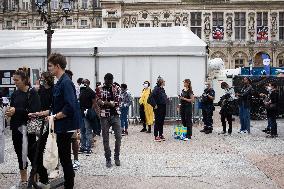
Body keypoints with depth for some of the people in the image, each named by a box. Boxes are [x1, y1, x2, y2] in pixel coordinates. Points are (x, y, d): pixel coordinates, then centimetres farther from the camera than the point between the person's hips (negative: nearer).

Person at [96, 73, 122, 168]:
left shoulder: (116, 88, 6)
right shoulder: (100, 90, 3)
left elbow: (117, 102, -5)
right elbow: (98, 102, -10)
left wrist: (104, 102, -11)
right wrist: (111, 103, -17)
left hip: (115, 115, 1)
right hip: (104, 116, -1)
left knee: (118, 137, -3)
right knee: (105, 139, 3)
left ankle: (117, 157, 13)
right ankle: (108, 159, 13)